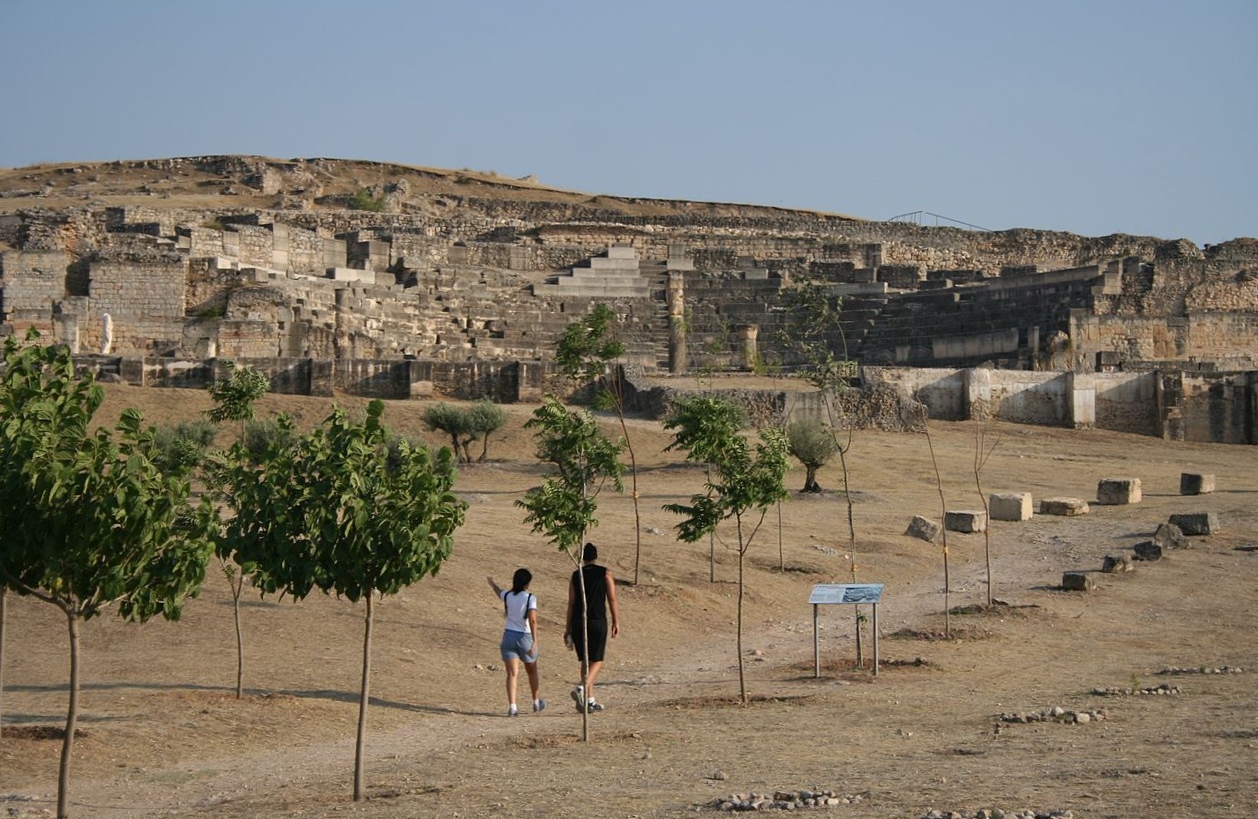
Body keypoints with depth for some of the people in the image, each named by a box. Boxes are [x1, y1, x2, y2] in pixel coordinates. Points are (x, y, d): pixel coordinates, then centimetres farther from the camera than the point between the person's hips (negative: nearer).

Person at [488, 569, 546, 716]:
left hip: (509, 636, 2)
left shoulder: (507, 596, 2)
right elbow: (532, 620, -20)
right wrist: (534, 642, -22)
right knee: (532, 671, 20)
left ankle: (512, 706, -17)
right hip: (525, 638, -2)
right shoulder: (530, 598, -10)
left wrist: (492, 583, 50)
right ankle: (537, 702, 34)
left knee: (512, 674, -3)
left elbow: (498, 591, 27)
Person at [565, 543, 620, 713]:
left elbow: (571, 603, 3)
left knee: (585, 661, 12)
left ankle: (590, 701, 12)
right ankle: (581, 688, -22)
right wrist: (616, 622, 4)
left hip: (578, 623, 3)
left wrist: (568, 628, 7)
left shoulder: (576, 576, 4)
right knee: (597, 661, 3)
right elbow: (612, 600, -4)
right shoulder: (604, 574, -1)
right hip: (597, 622, -3)